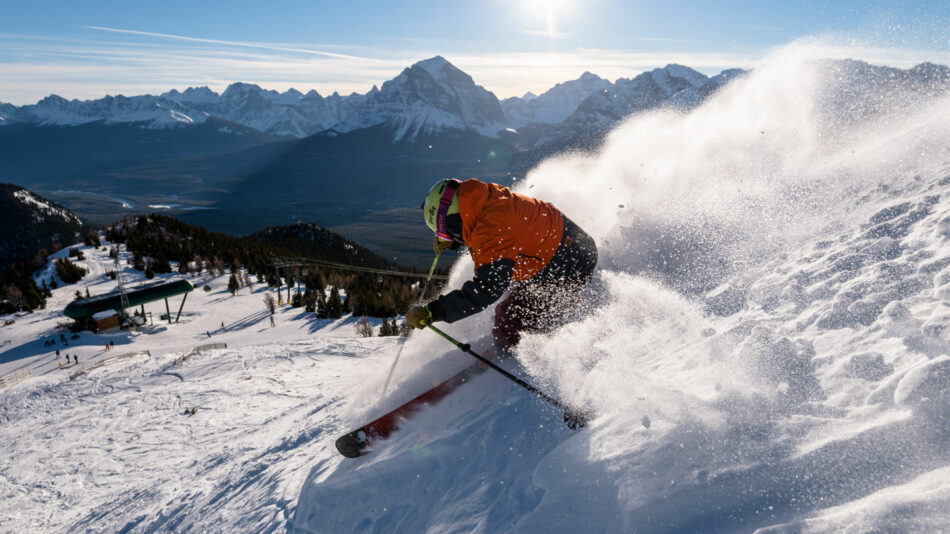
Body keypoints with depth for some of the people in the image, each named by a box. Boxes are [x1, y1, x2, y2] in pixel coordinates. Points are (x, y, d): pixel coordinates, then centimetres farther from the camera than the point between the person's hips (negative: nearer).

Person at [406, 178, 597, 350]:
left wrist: (431, 313, -38)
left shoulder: (494, 230, -34)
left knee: (507, 323, -9)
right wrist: (451, 241, 6)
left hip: (570, 271, -10)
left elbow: (486, 290, -38)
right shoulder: (490, 196, -6)